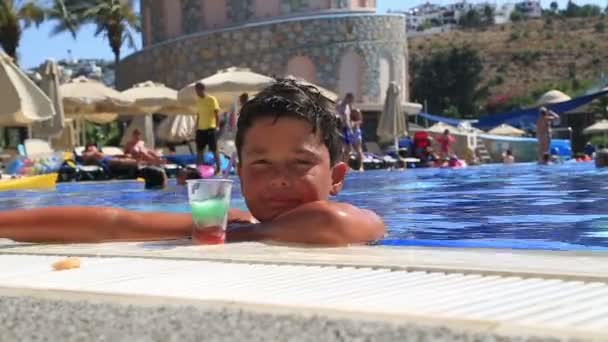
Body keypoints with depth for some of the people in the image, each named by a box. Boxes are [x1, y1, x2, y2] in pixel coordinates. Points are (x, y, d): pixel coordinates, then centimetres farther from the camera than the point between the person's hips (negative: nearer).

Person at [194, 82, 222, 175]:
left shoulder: (212, 99, -7)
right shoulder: (198, 101, 12)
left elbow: (217, 113, -9)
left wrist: (217, 126, -16)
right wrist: (197, 127, 15)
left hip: (211, 128, -6)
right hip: (201, 129, 7)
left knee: (214, 149, -3)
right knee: (199, 150, 7)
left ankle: (218, 168, 3)